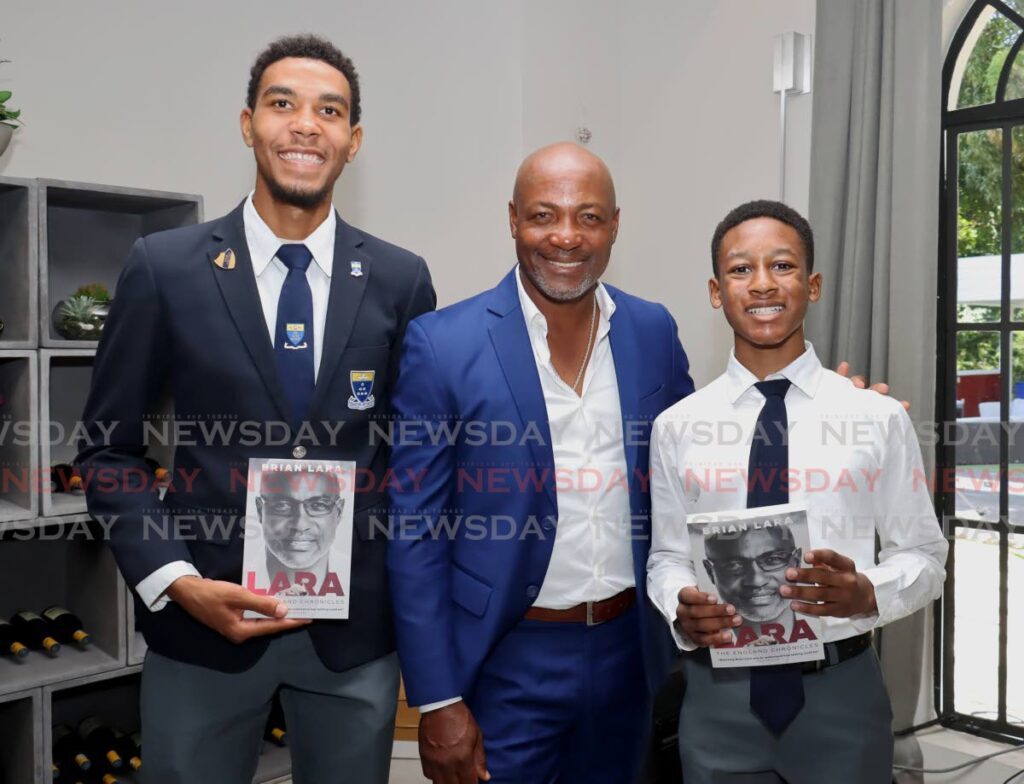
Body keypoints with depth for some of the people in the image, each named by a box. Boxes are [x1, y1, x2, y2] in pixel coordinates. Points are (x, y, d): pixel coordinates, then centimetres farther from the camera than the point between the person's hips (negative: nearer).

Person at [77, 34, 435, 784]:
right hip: (202, 620, -1)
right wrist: (175, 582, -11)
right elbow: (110, 449, 0)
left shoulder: (400, 279, 0)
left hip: (357, 623, 2)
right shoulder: (164, 267, -4)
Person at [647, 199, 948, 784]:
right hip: (720, 697, 1)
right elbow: (668, 556, 7)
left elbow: (924, 556, 1)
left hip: (841, 693, -1)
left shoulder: (879, 417, -4)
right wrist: (682, 608, -15)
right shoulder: (678, 427, 0)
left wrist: (866, 593, -19)